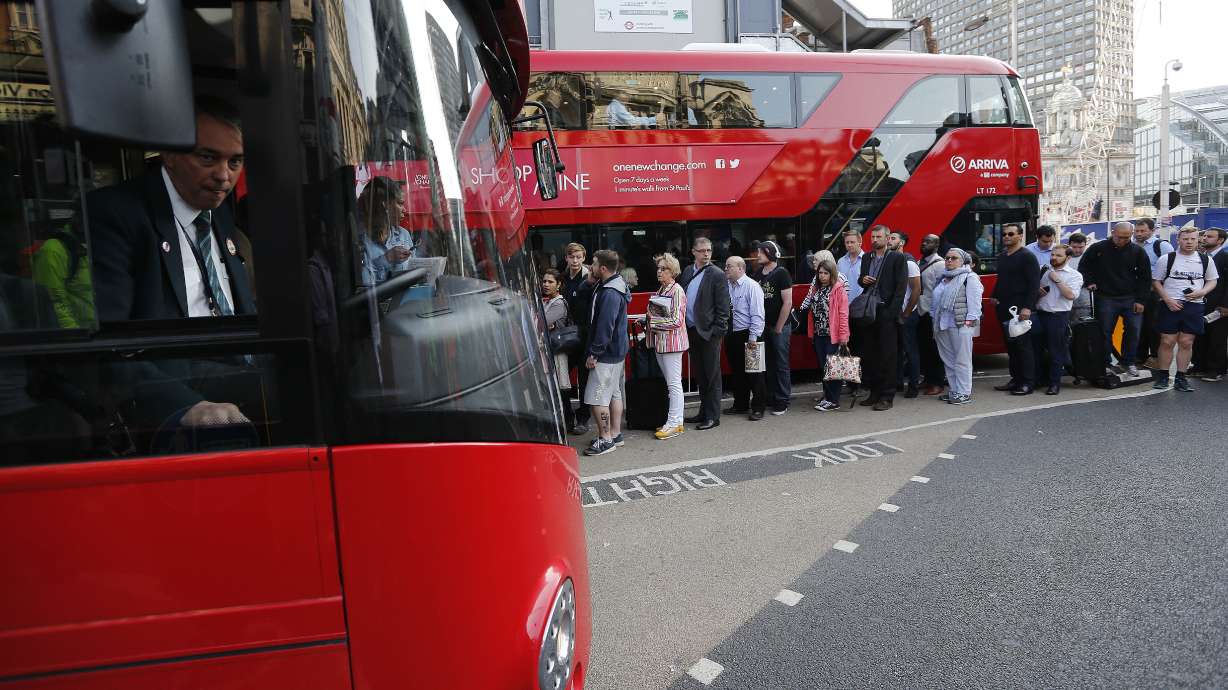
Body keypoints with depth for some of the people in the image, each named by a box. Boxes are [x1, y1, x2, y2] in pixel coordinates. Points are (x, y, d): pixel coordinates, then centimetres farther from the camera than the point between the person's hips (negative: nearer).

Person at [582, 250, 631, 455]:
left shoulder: (610, 294, -23)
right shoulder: (610, 286, 11)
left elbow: (605, 328, -24)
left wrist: (594, 353, -18)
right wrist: (591, 280, 7)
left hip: (607, 354, -11)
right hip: (617, 351, 11)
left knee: (596, 398, -5)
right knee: (615, 393, 17)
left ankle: (605, 439, 3)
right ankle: (615, 434, 27)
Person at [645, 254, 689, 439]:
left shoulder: (677, 290, -10)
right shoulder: (659, 290, 14)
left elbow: (676, 321, -17)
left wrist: (653, 320, -11)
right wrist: (650, 319, 6)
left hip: (672, 341, -9)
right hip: (660, 341, 9)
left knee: (674, 383, -4)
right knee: (670, 383, 12)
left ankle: (673, 424, 0)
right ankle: (676, 420, 19)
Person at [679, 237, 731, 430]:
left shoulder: (717, 275, -8)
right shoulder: (687, 272, 10)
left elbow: (722, 306, -10)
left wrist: (718, 331, -15)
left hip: (708, 332, -7)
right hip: (691, 330, 7)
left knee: (712, 376, 2)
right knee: (699, 375, 16)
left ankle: (713, 417, 9)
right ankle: (704, 412, 27)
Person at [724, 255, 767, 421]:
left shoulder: (752, 286, -10)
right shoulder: (727, 287, 9)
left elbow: (757, 314, -15)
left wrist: (753, 337, -19)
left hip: (747, 336, -7)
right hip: (731, 336, 7)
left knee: (754, 373, 1)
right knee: (736, 372, 15)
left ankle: (758, 408, 9)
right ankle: (740, 405, 27)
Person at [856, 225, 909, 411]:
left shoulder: (898, 258, -2)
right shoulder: (866, 258, 15)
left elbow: (901, 287, -7)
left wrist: (891, 312, -15)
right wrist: (862, 280, 0)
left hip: (887, 313, -5)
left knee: (887, 355, -2)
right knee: (869, 353, 7)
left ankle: (887, 396, 3)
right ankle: (874, 392, 17)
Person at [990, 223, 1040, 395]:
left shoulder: (1027, 256, -7)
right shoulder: (1001, 257, 16)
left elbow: (1034, 283, -13)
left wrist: (1027, 307, -20)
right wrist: (995, 297, 14)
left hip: (1019, 309, -7)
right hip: (1003, 308, 7)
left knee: (1023, 345, -5)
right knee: (1010, 345, 10)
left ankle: (1028, 383, 0)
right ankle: (1016, 379, 17)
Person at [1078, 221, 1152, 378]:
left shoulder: (1137, 251, 2)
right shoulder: (1098, 249, -1)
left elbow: (1145, 277, 5)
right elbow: (1083, 267, 12)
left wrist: (1141, 300, -1)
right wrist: (1089, 282, -3)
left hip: (1130, 299, 1)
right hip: (1105, 298, -1)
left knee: (1133, 330, -1)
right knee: (1105, 332, 2)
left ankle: (1129, 361, 13)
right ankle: (1105, 363, 11)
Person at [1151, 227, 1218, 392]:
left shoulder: (1206, 260, 8)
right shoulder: (1167, 259, 1)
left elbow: (1213, 280, 16)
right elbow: (1156, 281, 3)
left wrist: (1202, 292, -5)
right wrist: (1168, 300, -8)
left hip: (1194, 306, 2)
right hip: (1171, 305, -2)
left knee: (1186, 343, 3)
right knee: (1167, 341, -2)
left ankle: (1181, 378, 10)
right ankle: (1162, 376, 8)